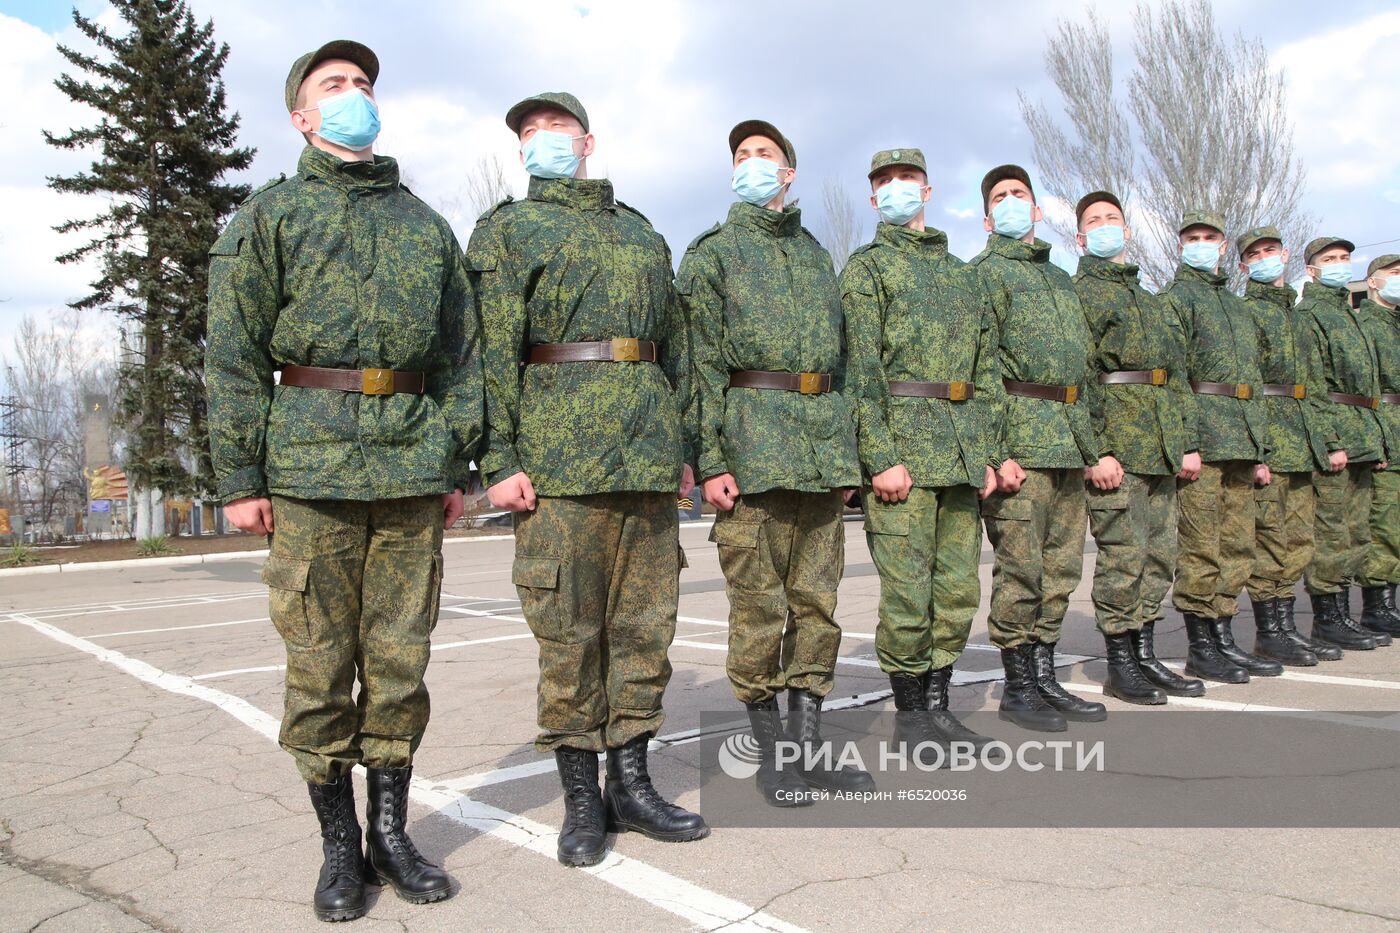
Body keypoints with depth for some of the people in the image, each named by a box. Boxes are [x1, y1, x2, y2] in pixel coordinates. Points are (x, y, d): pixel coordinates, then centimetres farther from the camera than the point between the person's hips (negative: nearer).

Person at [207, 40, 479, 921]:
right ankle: (339, 845, 16)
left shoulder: (426, 222, 17)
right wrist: (240, 476, -5)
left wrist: (458, 463, 7)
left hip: (412, 467, 2)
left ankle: (393, 830, 19)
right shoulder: (271, 214, 9)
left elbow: (463, 352, 14)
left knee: (399, 658, 6)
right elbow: (234, 354, 2)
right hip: (312, 462, -2)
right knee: (320, 662, 1)